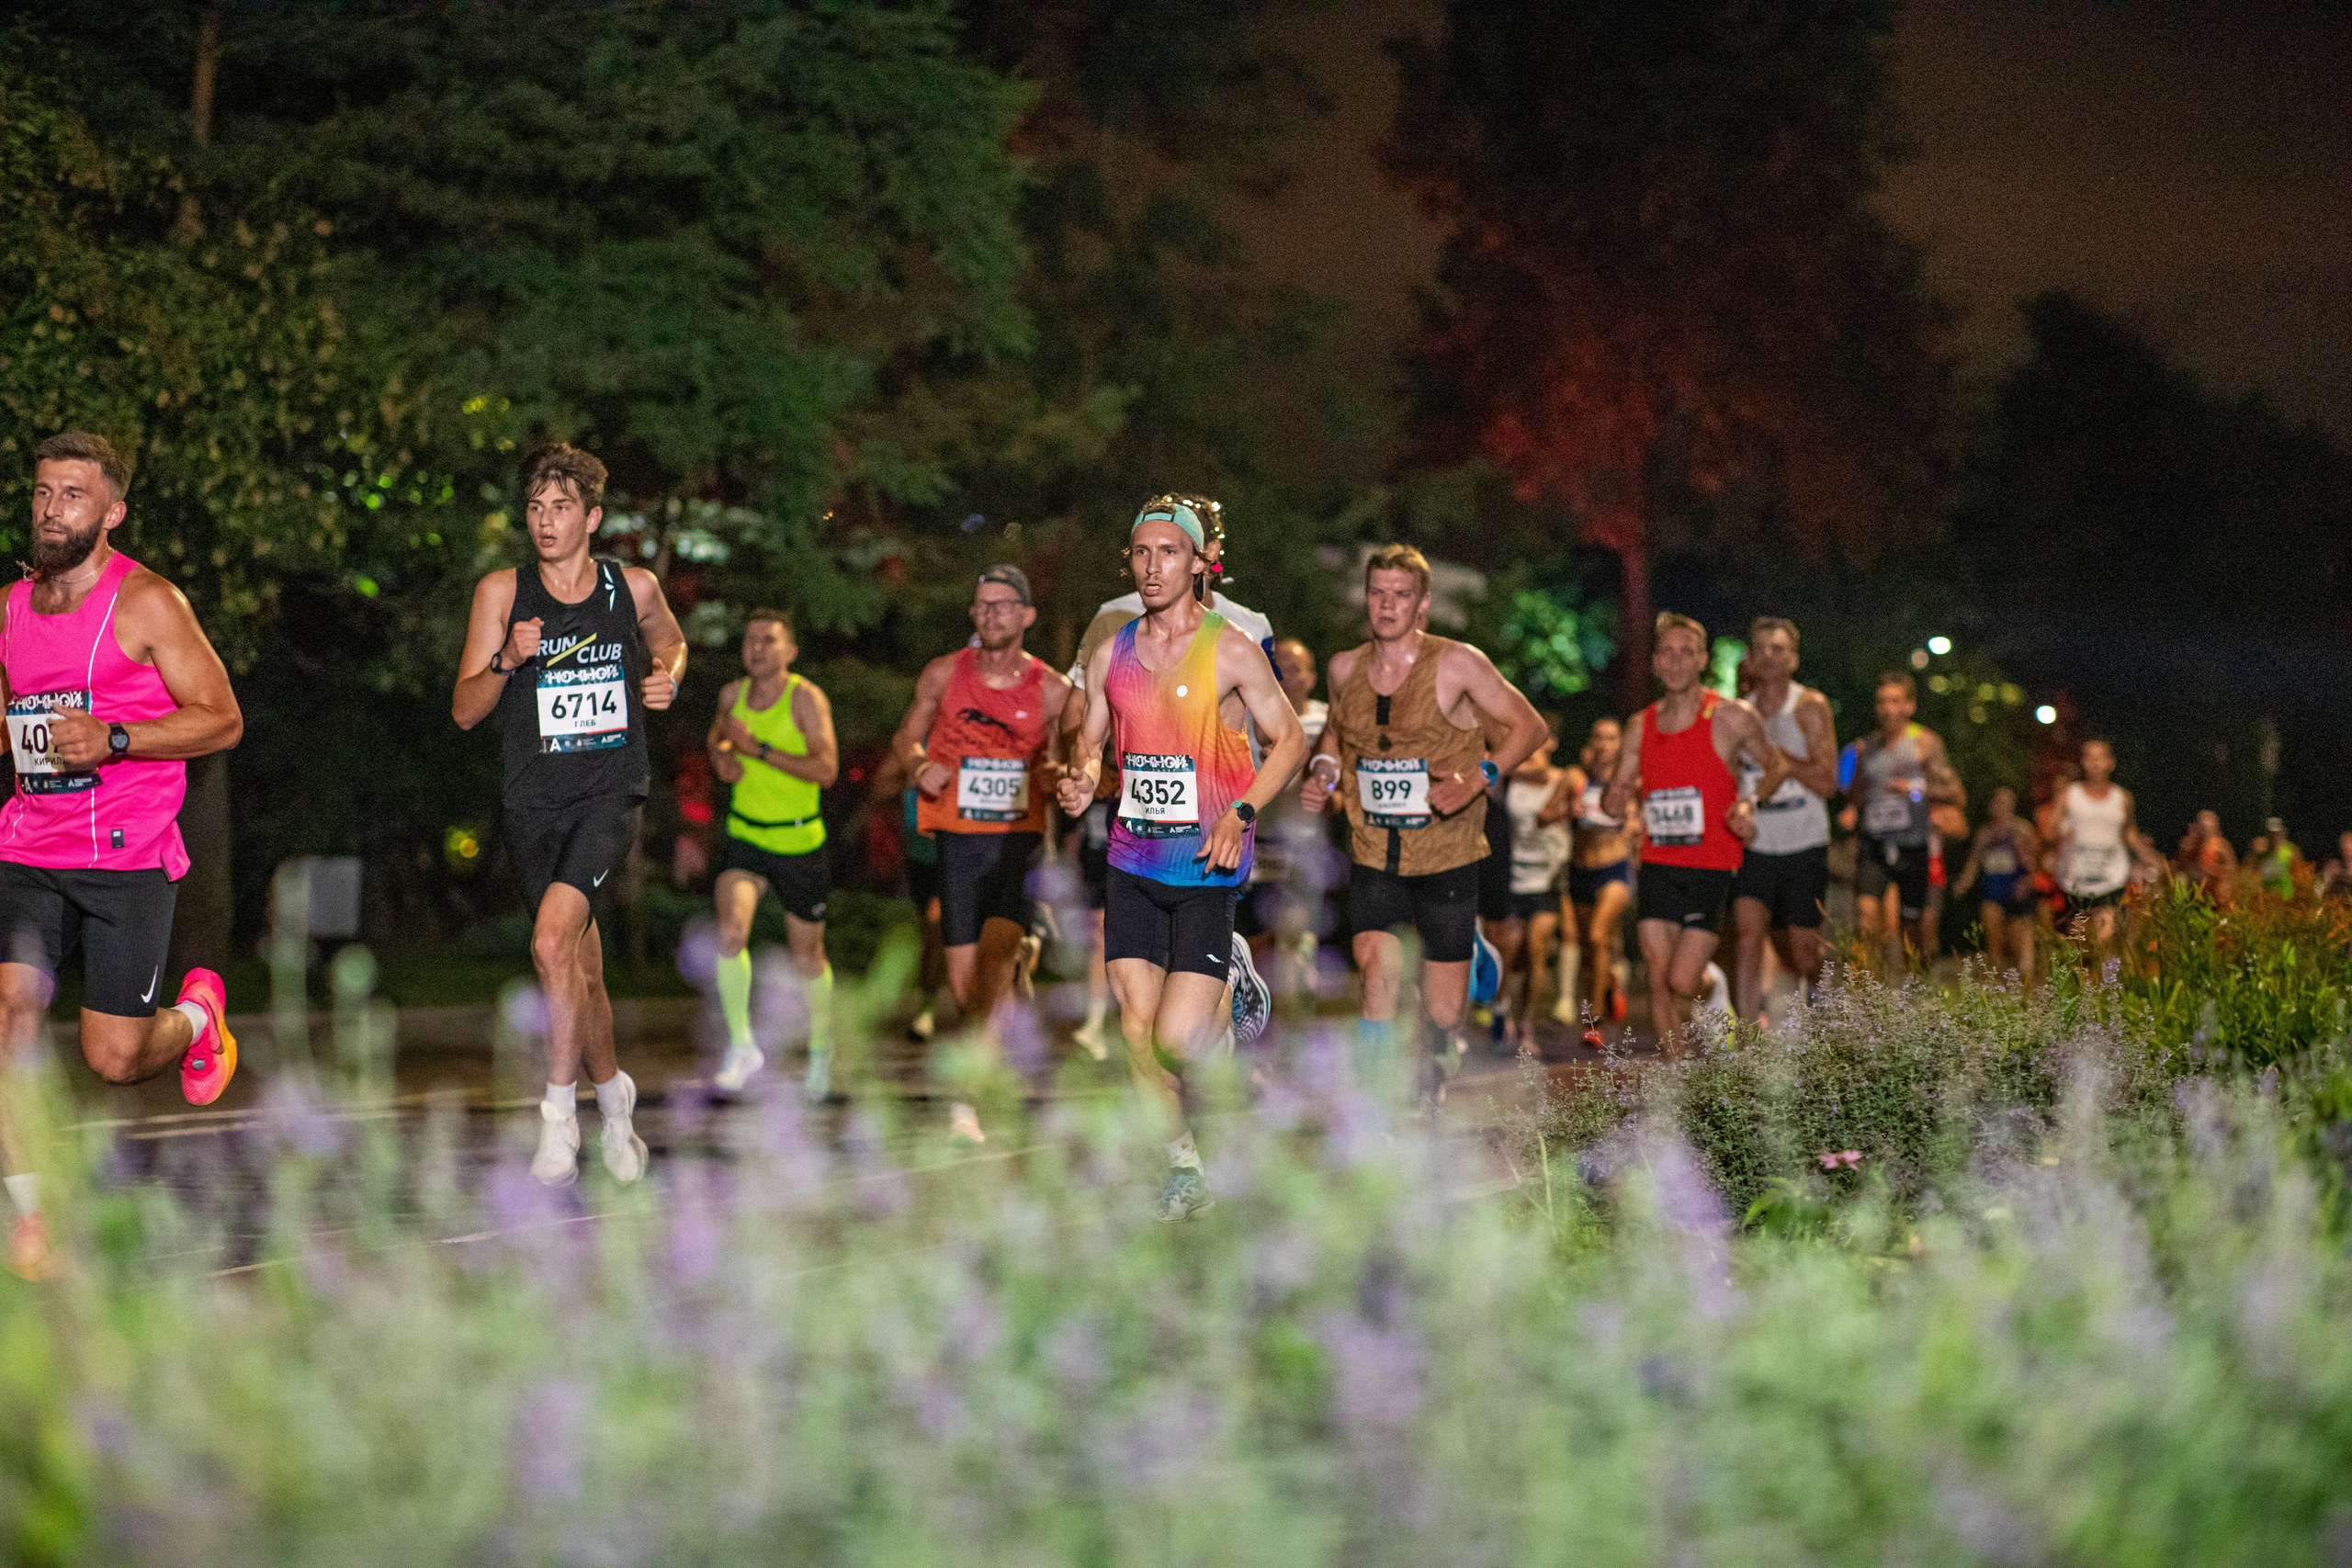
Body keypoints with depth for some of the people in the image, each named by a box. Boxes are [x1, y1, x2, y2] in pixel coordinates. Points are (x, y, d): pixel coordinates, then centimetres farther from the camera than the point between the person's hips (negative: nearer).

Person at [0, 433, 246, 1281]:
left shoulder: (145, 602, -6)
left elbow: (222, 719, -9)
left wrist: (114, 739, -20)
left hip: (128, 858, -4)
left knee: (113, 1060, -3)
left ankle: (197, 1012, 33)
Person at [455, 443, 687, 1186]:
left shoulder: (634, 587, 2)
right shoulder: (502, 591, 0)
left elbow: (671, 641, 25)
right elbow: (464, 710, 0)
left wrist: (666, 678, 3)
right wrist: (507, 660, -18)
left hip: (610, 795, -2)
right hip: (535, 802, 2)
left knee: (553, 942, -24)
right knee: (582, 971, 12)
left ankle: (560, 1113, -17)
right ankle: (612, 1089, 37)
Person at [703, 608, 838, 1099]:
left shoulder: (806, 698, -14)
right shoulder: (732, 694, 1)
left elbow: (827, 769, -24)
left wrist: (759, 749, -27)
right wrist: (721, 756, 1)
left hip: (801, 843, -3)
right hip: (745, 836, 3)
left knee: (806, 957, 11)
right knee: (731, 933, -23)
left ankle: (821, 1050, 36)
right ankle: (742, 1047, -11)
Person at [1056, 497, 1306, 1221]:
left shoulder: (1231, 652, -6)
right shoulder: (1110, 654, 6)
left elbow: (1290, 739, 1)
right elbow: (1092, 736, 20)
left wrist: (1242, 812, -13)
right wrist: (1082, 779, -3)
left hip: (1206, 863, -4)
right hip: (1132, 861, 4)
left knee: (1177, 1038, -12)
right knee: (1137, 1031, 0)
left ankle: (1231, 1004, 24)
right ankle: (1183, 1168, 17)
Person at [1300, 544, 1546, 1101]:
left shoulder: (1457, 664, -10)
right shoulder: (1345, 668, 2)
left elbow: (1529, 726, -3)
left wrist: (1477, 780, -17)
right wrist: (1323, 771, 2)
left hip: (1446, 857, -2)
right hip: (1372, 855, 2)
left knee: (1444, 1010, 4)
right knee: (1378, 971, -23)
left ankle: (1436, 1059, 42)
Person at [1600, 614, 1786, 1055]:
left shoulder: (1731, 717, -4)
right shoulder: (1642, 726, 8)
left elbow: (1777, 766, 9)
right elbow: (1615, 794, 14)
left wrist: (1750, 802, -10)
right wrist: (1614, 799, -10)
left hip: (1711, 866, -4)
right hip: (1658, 865, 4)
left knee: (1683, 982, -10)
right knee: (1658, 981, -2)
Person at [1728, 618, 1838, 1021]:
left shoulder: (1810, 707, -4)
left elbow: (1827, 782, -12)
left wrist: (1773, 750, -18)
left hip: (1804, 847, -2)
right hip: (1755, 847, 2)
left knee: (1803, 954, 4)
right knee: (1748, 932, -18)